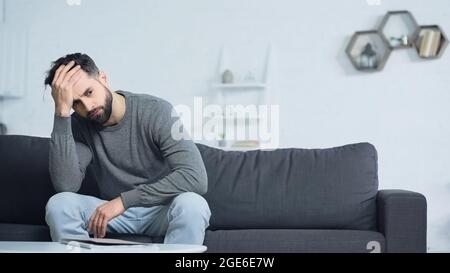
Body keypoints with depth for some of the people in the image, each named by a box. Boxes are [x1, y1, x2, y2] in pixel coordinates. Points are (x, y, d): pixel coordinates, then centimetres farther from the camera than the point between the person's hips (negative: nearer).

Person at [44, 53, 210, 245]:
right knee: (58, 204, -23)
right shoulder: (78, 126, -6)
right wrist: (62, 111, -26)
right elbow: (66, 185, -23)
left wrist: (124, 200, -31)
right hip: (114, 214, 3)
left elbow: (196, 178, -28)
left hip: (161, 212, -2)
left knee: (192, 204, -35)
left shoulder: (156, 111, -17)